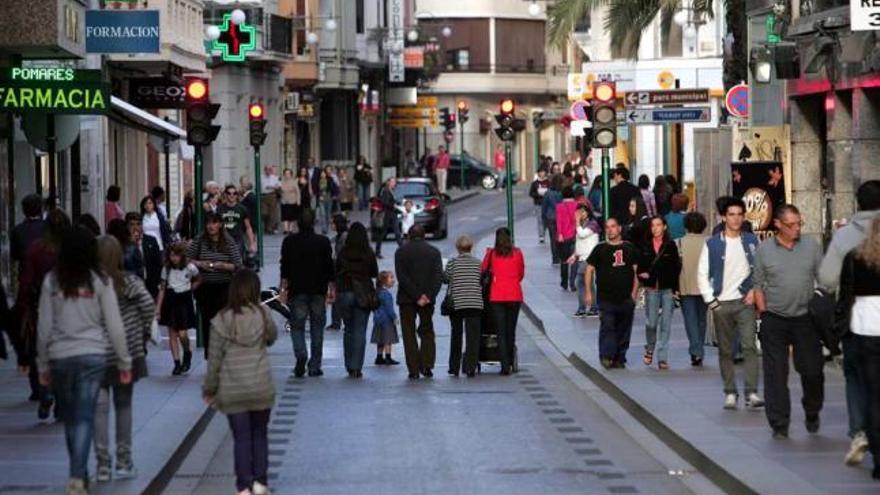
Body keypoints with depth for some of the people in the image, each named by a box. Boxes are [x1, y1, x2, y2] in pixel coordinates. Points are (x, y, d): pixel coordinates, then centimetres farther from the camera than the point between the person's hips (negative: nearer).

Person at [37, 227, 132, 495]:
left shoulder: (52, 281, 0)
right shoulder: (100, 281, -3)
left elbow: (44, 327, 1)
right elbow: (114, 325, -2)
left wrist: (43, 365, 11)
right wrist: (124, 362, 7)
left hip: (60, 357, 1)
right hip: (93, 355, -1)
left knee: (70, 418, 15)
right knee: (84, 418, -2)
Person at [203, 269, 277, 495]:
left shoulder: (222, 320, -8)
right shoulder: (262, 315, -6)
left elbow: (214, 358, -5)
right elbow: (272, 337, 15)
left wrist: (209, 389, 5)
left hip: (232, 390, -1)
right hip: (261, 387, 1)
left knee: (241, 437, 6)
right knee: (259, 434, 16)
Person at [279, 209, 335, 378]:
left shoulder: (289, 241, 0)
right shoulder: (323, 241, 1)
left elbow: (285, 267, -1)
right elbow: (329, 267, 1)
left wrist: (283, 288, 3)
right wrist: (331, 289, 6)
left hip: (297, 290, -1)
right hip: (318, 291, 1)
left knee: (297, 326, 5)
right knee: (317, 328, 8)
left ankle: (301, 354, -22)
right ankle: (314, 366, 7)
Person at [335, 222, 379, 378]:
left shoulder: (342, 254, -5)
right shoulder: (368, 254, -8)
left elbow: (336, 273, 1)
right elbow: (375, 273, 3)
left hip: (344, 293, 2)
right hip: (364, 294, -1)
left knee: (348, 330, 14)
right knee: (360, 331, 1)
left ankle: (349, 367, 14)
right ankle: (356, 367, -7)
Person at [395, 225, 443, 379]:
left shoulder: (401, 252, -1)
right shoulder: (434, 251, 4)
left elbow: (402, 277, -11)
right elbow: (439, 276, -6)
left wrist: (417, 296, -13)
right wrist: (428, 295, -10)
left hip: (407, 298, -2)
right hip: (428, 299, 2)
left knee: (409, 333, 3)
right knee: (427, 331, 15)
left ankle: (414, 370, -3)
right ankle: (427, 366, 2)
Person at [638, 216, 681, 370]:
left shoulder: (671, 245, 1)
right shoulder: (644, 245, 4)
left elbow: (676, 267, 1)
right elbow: (638, 264, 12)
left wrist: (675, 289, -4)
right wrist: (641, 274, -8)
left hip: (668, 289, -1)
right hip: (651, 289, 1)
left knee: (665, 325, -1)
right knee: (651, 322, -1)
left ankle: (662, 357, 5)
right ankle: (650, 349, 26)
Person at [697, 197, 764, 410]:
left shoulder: (752, 241, 6)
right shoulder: (712, 244, 3)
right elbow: (702, 274, 4)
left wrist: (755, 290, -3)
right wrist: (711, 301, -2)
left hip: (745, 301, -1)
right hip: (721, 304, 1)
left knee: (749, 346, -14)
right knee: (725, 351, 6)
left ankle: (752, 393, -17)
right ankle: (730, 393, 15)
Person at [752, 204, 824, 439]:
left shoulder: (812, 247, 3)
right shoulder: (764, 250, 0)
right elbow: (758, 285, 6)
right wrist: (763, 312, 0)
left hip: (805, 318, 1)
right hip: (774, 321, -1)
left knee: (812, 370, 2)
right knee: (775, 375, -1)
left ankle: (812, 413, 26)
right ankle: (779, 424, 5)